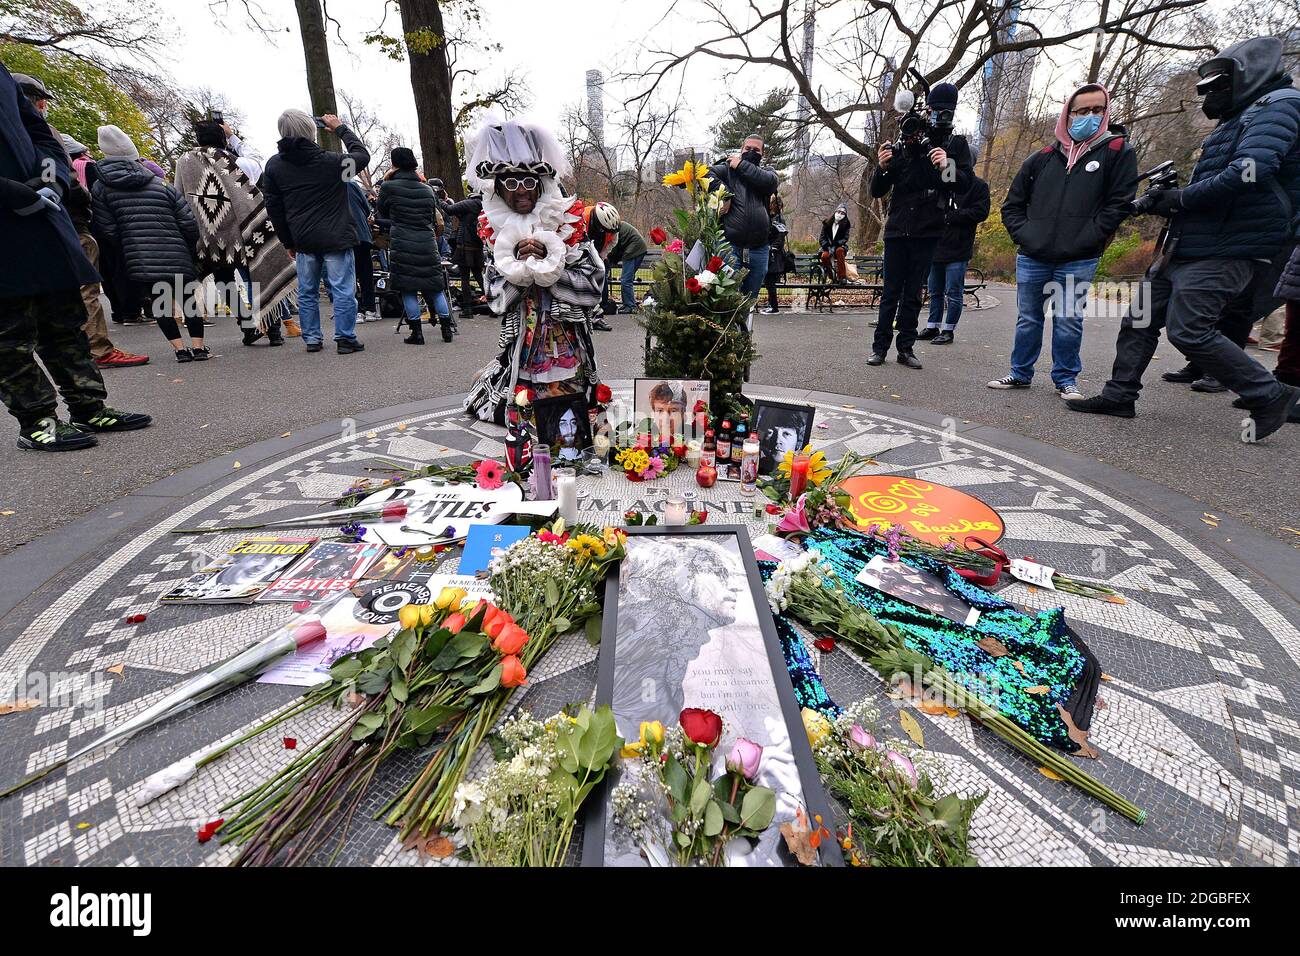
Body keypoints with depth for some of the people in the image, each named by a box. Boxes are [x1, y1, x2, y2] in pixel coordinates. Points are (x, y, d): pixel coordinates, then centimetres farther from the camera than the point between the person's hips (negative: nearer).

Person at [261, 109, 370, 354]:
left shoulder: (274, 165, 5)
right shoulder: (329, 161, -9)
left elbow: (274, 208, 8)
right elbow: (363, 155, 9)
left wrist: (288, 242, 15)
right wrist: (340, 129, 20)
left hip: (303, 241, 4)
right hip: (336, 238, -4)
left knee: (307, 292, 12)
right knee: (343, 290, -1)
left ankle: (312, 339, 15)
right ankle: (345, 338, -3)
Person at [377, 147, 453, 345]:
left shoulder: (389, 187, -2)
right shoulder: (427, 189, 9)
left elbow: (381, 214, 12)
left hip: (401, 245, -3)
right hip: (427, 244, 3)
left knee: (408, 290, 3)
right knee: (435, 287, 10)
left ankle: (416, 332, 1)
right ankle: (446, 329, 10)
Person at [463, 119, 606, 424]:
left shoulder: (567, 221, -4)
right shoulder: (494, 229, 3)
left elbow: (592, 287, -10)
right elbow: (498, 300, -1)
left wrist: (549, 263, -19)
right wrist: (518, 264, -17)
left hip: (567, 339, -1)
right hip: (522, 341, 2)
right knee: (521, 409, 5)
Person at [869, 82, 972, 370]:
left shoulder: (956, 145, 8)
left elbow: (966, 183, -2)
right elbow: (877, 192, 4)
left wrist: (946, 166, -20)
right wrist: (882, 168, -15)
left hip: (928, 232, 1)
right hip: (897, 229, -1)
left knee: (913, 294, 5)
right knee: (890, 292, 0)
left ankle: (905, 348, 9)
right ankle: (880, 346, 5)